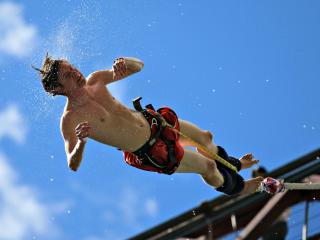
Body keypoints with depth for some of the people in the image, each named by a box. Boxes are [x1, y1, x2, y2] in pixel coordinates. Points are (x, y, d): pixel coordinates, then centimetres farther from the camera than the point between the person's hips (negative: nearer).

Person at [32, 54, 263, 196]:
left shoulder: (95, 80, -7)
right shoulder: (69, 120, -26)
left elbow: (139, 66, 1)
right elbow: (72, 166, -30)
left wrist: (124, 62, -23)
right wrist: (81, 142, -50)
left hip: (152, 121, 7)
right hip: (149, 152, -6)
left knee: (205, 137, 25)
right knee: (207, 166, 7)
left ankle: (230, 163, 59)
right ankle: (236, 187, 41)